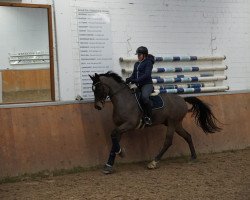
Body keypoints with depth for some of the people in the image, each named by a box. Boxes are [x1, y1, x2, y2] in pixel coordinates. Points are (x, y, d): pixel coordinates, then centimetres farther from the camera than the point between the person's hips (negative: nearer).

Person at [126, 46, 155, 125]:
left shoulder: (148, 62, -6)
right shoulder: (136, 64, 17)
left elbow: (147, 74, -18)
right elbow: (133, 75, 17)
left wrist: (136, 80, -27)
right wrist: (129, 79, -6)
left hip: (147, 84, -9)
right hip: (138, 85, 9)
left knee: (144, 96, -36)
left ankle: (148, 117, -26)